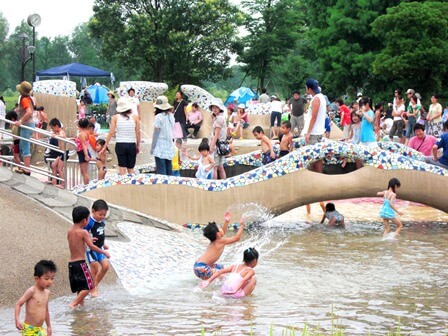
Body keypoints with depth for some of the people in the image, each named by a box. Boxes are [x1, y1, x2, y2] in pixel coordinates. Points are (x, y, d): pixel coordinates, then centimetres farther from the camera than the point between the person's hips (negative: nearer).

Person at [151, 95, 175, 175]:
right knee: (169, 171, 11)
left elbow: (156, 133, -10)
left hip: (160, 147, -7)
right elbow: (171, 130, 12)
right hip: (169, 146, 7)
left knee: (161, 172, -6)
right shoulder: (171, 116, 7)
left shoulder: (159, 117, -13)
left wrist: (152, 147, -4)